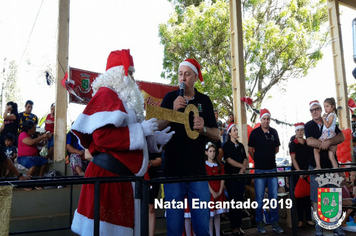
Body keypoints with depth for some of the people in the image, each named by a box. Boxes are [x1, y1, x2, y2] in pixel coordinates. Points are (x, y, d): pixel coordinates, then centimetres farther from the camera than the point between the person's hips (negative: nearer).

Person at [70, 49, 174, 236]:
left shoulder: (124, 100, 18)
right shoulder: (106, 95, -10)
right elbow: (102, 136, -23)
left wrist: (154, 139, 10)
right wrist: (141, 129, -15)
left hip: (122, 176, 9)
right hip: (108, 175, -9)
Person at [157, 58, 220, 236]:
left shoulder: (204, 101, 8)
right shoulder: (170, 98, 4)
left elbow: (217, 136, 8)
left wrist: (203, 128, -13)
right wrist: (173, 112, -18)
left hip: (198, 170, 1)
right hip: (173, 170, -1)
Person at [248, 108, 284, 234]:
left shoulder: (274, 132, 5)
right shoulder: (255, 132, -5)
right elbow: (250, 149, 3)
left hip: (272, 168, 3)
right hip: (260, 170, -3)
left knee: (274, 197, 8)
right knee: (259, 198, 4)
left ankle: (275, 222, 19)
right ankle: (259, 223, 15)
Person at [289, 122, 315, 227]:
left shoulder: (308, 143, 9)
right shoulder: (292, 144, 0)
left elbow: (311, 157, 9)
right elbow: (293, 159, -5)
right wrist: (299, 171, -14)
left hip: (307, 171, 3)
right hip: (297, 171, -3)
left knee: (308, 195, 4)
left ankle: (309, 218, 11)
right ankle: (300, 219, 6)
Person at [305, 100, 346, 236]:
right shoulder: (308, 125, 3)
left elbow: (341, 137, -7)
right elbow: (309, 141, -15)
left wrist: (328, 142, -23)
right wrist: (324, 144, -21)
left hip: (331, 165, 2)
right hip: (316, 167, -2)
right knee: (316, 198, 2)